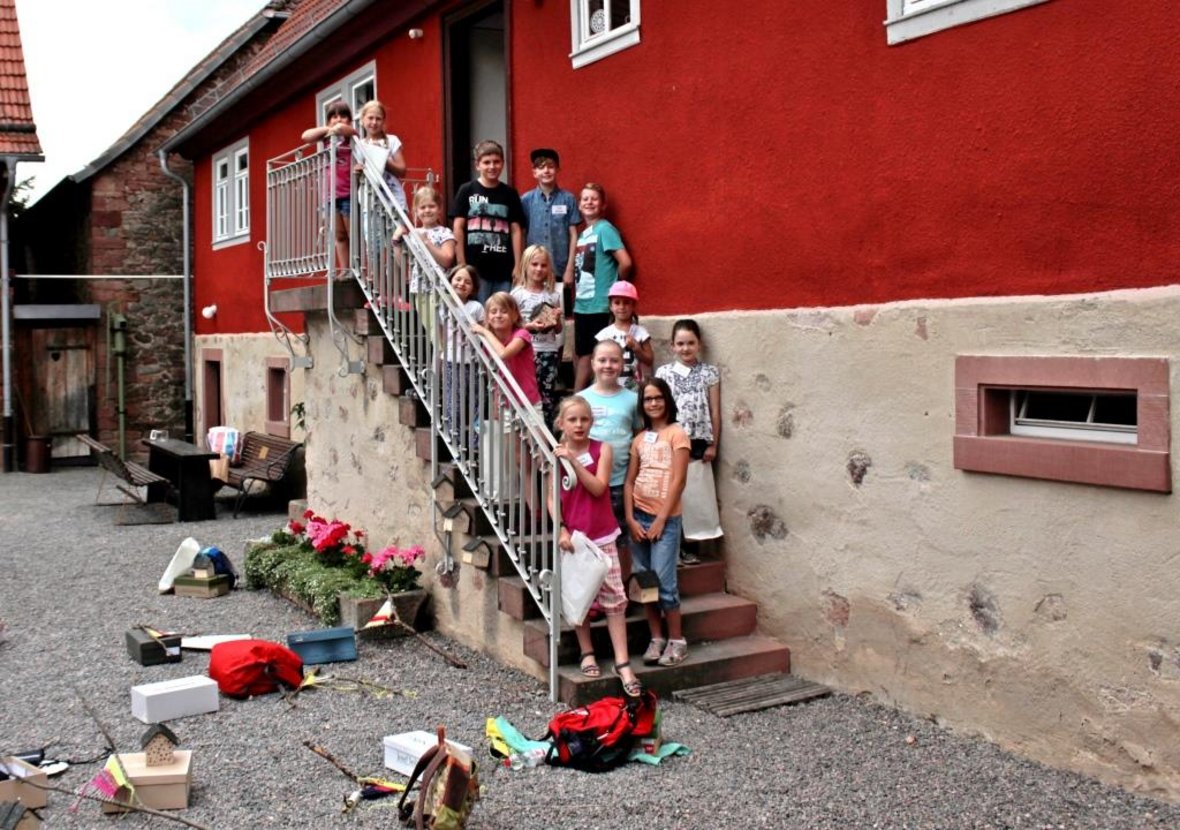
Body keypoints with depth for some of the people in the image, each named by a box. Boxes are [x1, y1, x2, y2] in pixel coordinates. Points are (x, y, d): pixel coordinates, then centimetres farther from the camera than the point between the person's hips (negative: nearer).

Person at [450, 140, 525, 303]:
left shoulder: (510, 193, 8)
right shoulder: (467, 191, 2)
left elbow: (516, 230, 8)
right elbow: (458, 228, 1)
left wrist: (518, 266, 2)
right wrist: (462, 265, -4)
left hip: (504, 269, 2)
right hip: (475, 268, -2)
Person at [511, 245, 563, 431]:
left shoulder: (553, 294, 9)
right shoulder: (518, 293, -1)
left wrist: (557, 319, -6)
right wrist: (530, 326, -19)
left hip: (550, 351, 3)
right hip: (528, 351, -3)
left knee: (548, 395, 3)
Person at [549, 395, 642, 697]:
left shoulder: (602, 449, -2)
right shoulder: (554, 455, -2)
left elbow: (598, 488, -13)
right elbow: (551, 498, -4)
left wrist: (573, 460, -21)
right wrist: (561, 531, -14)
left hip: (602, 536, 0)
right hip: (571, 535, 0)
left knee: (614, 598, -2)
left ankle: (622, 662, 1)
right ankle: (587, 653, 24)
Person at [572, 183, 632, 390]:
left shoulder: (605, 229, -9)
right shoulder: (582, 234, 15)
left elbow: (625, 262, -17)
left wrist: (615, 286, -3)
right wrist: (576, 297, 10)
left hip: (599, 305, -8)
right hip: (581, 305, 8)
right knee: (583, 354, 12)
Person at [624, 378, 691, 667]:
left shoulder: (676, 434, -3)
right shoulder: (640, 439, 12)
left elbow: (678, 481, -8)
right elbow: (629, 481, 9)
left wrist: (660, 520, -11)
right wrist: (631, 519, -3)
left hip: (665, 518, -5)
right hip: (638, 517, 5)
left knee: (664, 582, -7)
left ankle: (677, 640, 7)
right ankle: (656, 638, 16)